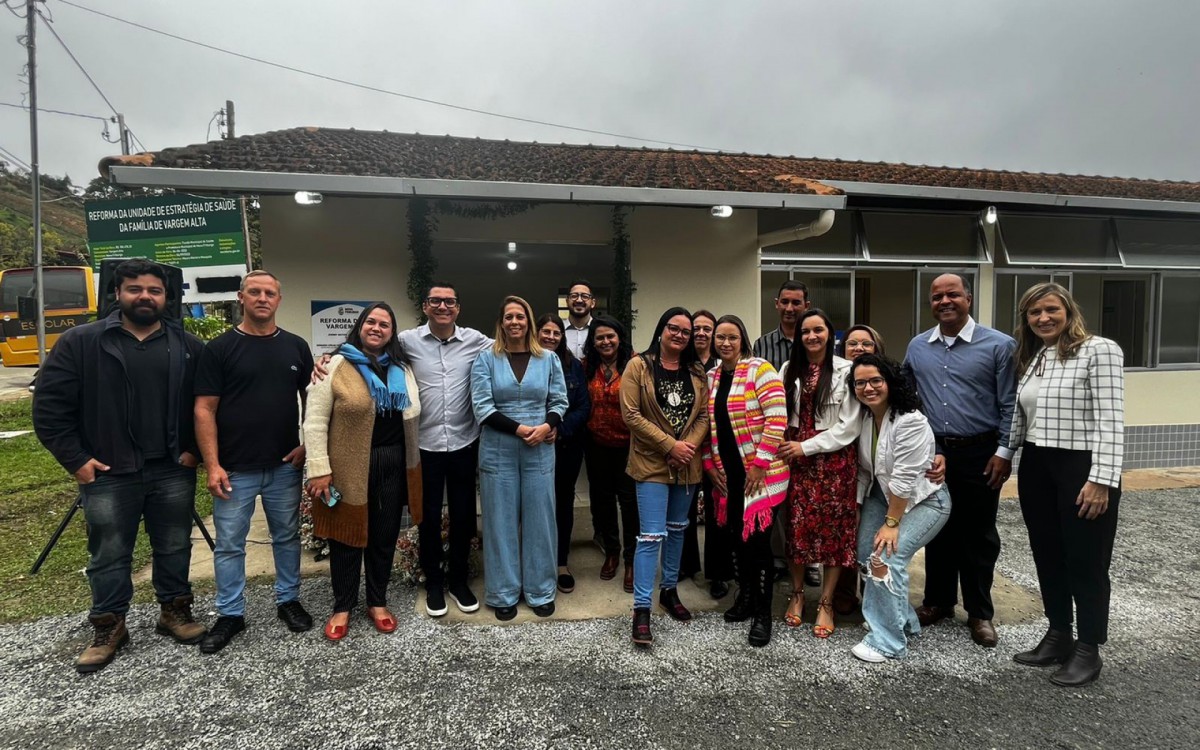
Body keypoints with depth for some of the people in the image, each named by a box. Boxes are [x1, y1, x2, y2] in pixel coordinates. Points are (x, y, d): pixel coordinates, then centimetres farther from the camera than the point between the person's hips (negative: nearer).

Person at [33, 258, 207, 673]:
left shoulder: (188, 346, 2)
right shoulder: (80, 343, -3)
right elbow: (49, 405, -1)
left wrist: (195, 450, 0)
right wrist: (75, 459, -5)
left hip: (173, 472, 1)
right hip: (108, 475, -1)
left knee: (174, 549, 13)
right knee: (109, 556, 11)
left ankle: (175, 611, 30)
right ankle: (108, 627, 27)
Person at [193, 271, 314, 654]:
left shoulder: (296, 346, 5)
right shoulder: (220, 348, -4)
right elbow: (204, 409, -6)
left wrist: (307, 444, -2)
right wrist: (213, 465, -12)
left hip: (285, 466, 3)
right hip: (235, 469, -2)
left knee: (287, 536, 14)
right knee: (229, 545, 8)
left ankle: (288, 600, 31)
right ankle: (230, 614, 24)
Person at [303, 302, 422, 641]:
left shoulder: (402, 369, 9)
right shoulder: (336, 365, -6)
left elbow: (412, 415, 15)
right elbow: (315, 421, -8)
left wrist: (409, 461, 11)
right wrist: (319, 469, -13)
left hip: (393, 463, 4)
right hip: (348, 465, -4)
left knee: (384, 536, 13)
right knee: (347, 535, 8)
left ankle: (378, 602, 30)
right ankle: (342, 607, 26)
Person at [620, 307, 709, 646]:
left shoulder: (696, 372, 8)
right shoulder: (639, 366, -6)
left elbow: (704, 414, 6)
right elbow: (631, 414, -13)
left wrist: (689, 446, -12)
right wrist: (671, 445, -16)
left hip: (687, 464, 5)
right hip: (652, 463, -5)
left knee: (677, 529, 17)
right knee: (652, 535, -9)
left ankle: (669, 590, 35)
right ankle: (641, 609, -1)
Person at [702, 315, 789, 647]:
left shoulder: (760, 370, -9)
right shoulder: (710, 377, 9)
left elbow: (776, 419, -15)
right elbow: (706, 423, 14)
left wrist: (760, 464, -16)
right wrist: (709, 463, 6)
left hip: (760, 472, -5)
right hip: (727, 472, 6)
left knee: (757, 538, -3)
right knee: (736, 534, 11)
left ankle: (763, 613, 11)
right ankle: (746, 595, 31)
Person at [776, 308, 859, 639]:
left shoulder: (846, 371, -6)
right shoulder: (789, 369, 8)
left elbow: (849, 426, -8)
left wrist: (807, 446, -11)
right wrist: (786, 447, -5)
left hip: (834, 459, -3)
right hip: (795, 457, 3)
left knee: (833, 528, 3)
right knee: (796, 525, 5)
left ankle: (826, 603, 17)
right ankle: (797, 594, 22)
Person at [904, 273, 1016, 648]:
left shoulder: (999, 345, -6)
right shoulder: (917, 347, 6)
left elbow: (1010, 405, -6)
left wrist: (1004, 452, -11)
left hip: (979, 454, -3)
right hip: (932, 452, 4)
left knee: (978, 534, 8)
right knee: (938, 529, 14)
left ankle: (980, 613, 23)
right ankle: (938, 601, 29)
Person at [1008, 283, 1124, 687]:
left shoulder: (1099, 350, -10)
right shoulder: (1029, 359, 11)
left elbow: (1110, 420, -15)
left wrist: (1102, 479, -20)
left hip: (1082, 469, -6)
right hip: (1036, 469, 7)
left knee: (1085, 561, 6)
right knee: (1048, 556, 14)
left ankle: (1088, 649, 21)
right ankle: (1058, 635, 29)